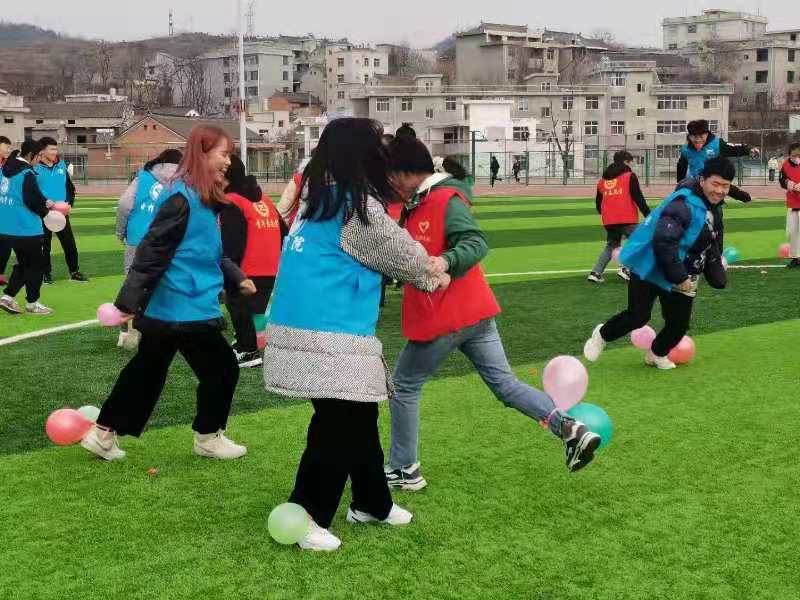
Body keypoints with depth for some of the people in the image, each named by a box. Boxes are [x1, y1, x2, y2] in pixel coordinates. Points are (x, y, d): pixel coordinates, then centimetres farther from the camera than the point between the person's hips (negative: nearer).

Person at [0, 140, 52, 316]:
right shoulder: (27, 174, -17)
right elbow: (32, 200, -20)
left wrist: (43, 202, 14)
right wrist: (45, 211, 0)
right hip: (26, 229, -8)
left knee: (23, 263, 20)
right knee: (35, 265, 7)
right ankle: (32, 303, 14)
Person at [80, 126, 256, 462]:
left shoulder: (204, 198, 11)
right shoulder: (183, 197, -19)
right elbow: (152, 251, -22)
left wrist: (236, 277, 17)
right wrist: (129, 301, -24)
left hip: (169, 307, 10)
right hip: (185, 308, -10)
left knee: (146, 371, 17)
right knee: (222, 369, 5)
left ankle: (103, 433, 26)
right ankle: (208, 438, 22)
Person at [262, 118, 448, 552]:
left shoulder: (319, 197, 13)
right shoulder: (359, 206, -13)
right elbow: (402, 255, 1)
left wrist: (422, 268, 21)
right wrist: (432, 276, 20)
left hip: (302, 326, 9)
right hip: (330, 338, -9)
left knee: (358, 417, 19)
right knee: (338, 426, -1)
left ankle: (372, 503, 31)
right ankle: (303, 517, 5)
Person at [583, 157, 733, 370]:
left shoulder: (714, 208, 7)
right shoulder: (684, 204, -25)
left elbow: (711, 244, 22)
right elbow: (663, 242, -33)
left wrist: (717, 273, 11)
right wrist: (678, 277, -29)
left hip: (683, 278, 8)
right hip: (650, 270, -8)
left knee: (679, 325, 5)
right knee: (637, 316, -9)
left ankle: (657, 354, 34)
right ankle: (602, 334, 20)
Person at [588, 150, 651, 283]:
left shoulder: (603, 179, 16)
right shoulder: (629, 176, 0)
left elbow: (598, 201, 21)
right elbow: (638, 197, -8)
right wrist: (648, 214, -7)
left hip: (609, 220, 6)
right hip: (627, 219, -6)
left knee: (611, 245, 20)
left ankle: (596, 273, 9)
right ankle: (625, 268, -16)